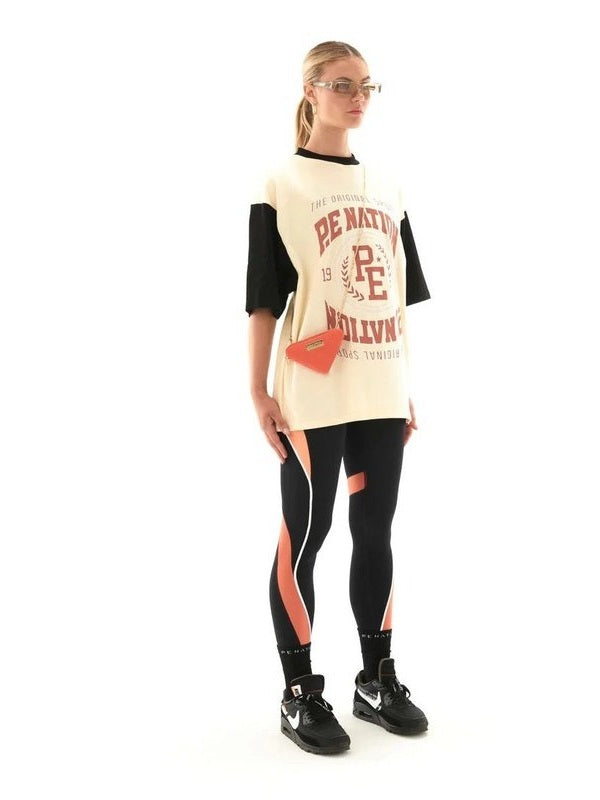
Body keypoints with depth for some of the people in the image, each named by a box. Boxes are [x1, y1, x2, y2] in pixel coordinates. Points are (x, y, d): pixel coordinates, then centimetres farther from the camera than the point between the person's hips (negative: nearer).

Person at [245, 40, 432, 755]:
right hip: (312, 396, -5)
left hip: (381, 394, 6)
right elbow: (263, 299, -5)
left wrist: (404, 388, 14)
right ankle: (300, 694, 13)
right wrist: (259, 392, -9)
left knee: (375, 535, 11)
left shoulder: (384, 187, 15)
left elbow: (397, 298, 16)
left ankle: (378, 680, 25)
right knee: (304, 538, 1)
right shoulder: (281, 184, -1)